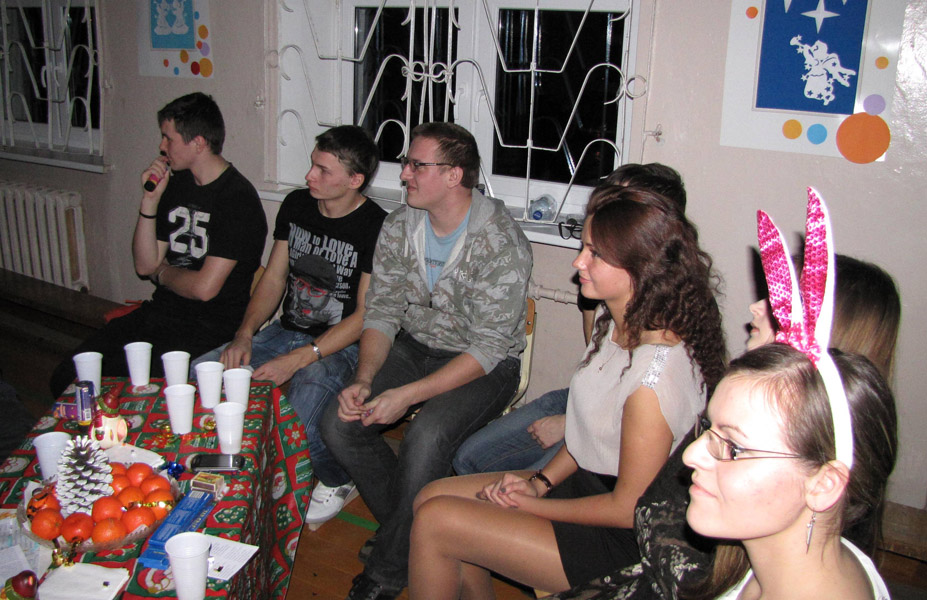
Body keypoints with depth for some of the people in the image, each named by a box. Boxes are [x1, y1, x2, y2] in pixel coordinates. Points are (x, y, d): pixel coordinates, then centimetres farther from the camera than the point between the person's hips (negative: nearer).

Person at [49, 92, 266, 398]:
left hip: (206, 327, -7)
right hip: (158, 313, 8)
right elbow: (145, 265, 9)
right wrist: (150, 199, -1)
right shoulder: (176, 184, 11)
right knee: (67, 378, -5)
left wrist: (163, 272, 2)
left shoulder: (237, 199, -15)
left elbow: (205, 287, -19)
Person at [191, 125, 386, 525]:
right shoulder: (296, 205, 6)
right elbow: (274, 278, 12)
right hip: (286, 332, 7)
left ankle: (338, 481, 2)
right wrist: (244, 335, -4)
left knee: (295, 423, -33)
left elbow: (365, 316, -15)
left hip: (340, 346, -6)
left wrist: (298, 360, -22)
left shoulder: (376, 228, -14)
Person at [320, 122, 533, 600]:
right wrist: (363, 381, -17)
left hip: (485, 366, -6)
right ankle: (407, 528, 9)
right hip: (414, 346, 6)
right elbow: (381, 313, 1)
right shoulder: (399, 227, -2)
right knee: (338, 425, -14)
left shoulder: (501, 242, -22)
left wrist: (407, 394, -29)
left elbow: (487, 349, -23)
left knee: (426, 439, -32)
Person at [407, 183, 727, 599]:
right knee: (432, 497, 7)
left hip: (618, 543, -9)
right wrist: (540, 482, -1)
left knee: (433, 521, -10)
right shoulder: (618, 321, -2)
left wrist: (528, 505, -11)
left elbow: (628, 509, -21)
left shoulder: (655, 376, -30)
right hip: (587, 482, 9)